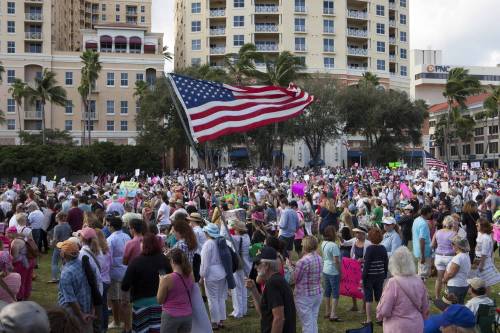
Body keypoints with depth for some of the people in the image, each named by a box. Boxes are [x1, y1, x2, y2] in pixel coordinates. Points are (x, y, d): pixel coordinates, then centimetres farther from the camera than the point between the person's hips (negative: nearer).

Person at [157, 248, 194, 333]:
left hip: (171, 316, -5)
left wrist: (161, 281, 3)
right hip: (187, 315, 5)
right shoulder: (191, 276, -3)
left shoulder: (167, 279, -19)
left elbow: (160, 300, -7)